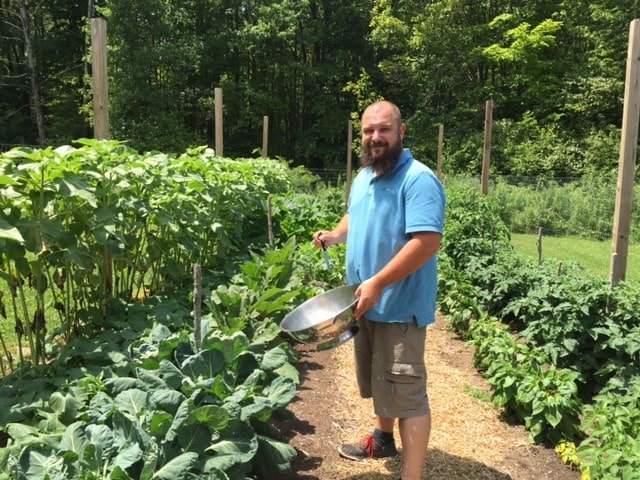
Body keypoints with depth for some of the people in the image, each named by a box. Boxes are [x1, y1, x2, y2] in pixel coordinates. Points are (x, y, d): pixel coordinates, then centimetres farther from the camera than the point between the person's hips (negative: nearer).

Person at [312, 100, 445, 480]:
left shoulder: (418, 180, -19)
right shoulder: (363, 177, 10)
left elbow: (427, 241, -28)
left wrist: (377, 283, -27)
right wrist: (336, 235, 5)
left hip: (399, 305, -9)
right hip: (366, 300, 9)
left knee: (405, 391, -2)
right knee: (378, 380, 25)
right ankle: (384, 439, 47)